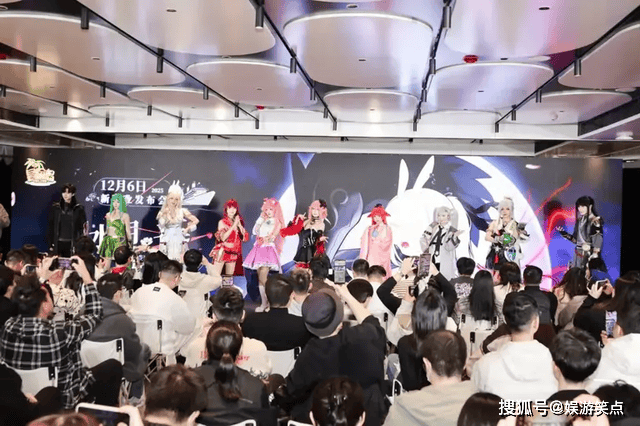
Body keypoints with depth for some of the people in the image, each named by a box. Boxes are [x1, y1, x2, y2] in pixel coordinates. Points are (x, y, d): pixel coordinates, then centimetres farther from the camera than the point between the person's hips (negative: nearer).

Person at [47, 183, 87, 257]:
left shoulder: (79, 209, 2)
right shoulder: (55, 208, 8)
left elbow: (82, 227, 2)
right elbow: (50, 227, 9)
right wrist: (50, 244, 3)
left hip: (71, 244, -1)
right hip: (57, 243, 1)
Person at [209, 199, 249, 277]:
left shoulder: (239, 222, 11)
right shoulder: (222, 222, 0)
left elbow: (245, 238, 2)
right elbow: (223, 237, -15)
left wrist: (239, 225, -7)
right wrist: (234, 225, -13)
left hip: (233, 254, 4)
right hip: (223, 252, -4)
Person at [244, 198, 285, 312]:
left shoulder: (277, 223, 2)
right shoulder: (263, 221, 18)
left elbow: (272, 237, -9)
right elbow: (254, 231, 7)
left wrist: (263, 238, -3)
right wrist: (261, 219, 7)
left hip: (269, 249, -6)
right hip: (259, 249, 6)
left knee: (263, 278, -17)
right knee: (260, 277, 3)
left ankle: (265, 303, -9)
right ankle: (263, 302, 7)